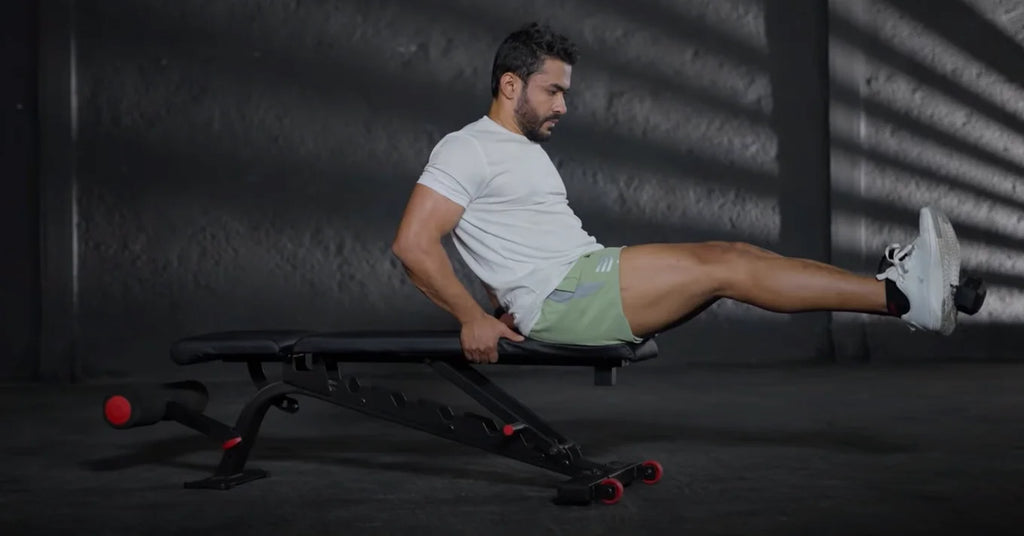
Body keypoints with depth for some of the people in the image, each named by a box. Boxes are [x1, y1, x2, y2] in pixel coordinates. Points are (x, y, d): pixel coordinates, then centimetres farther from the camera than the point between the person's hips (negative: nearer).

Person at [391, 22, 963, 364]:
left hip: (585, 280, 9)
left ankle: (898, 285, -11)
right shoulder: (470, 148, -7)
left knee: (733, 255, -5)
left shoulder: (527, 150, 24)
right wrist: (473, 317, -19)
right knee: (722, 268, -17)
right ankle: (902, 296, -19)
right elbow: (413, 243, -15)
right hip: (557, 298, -9)